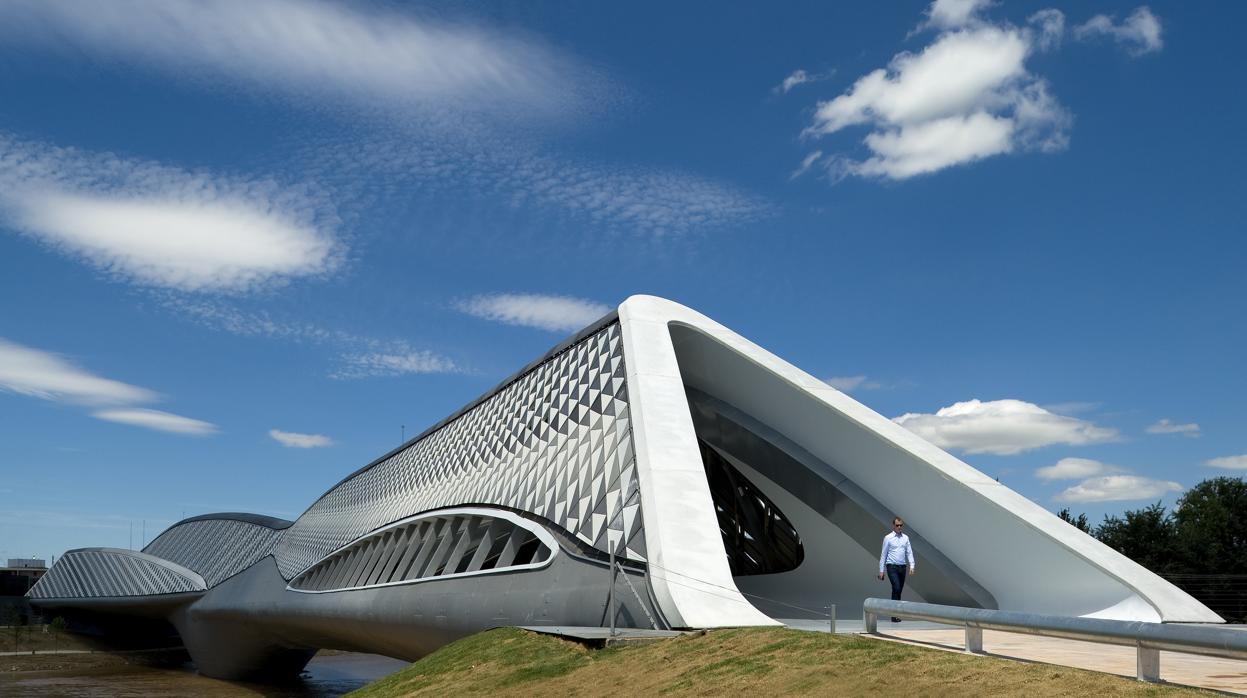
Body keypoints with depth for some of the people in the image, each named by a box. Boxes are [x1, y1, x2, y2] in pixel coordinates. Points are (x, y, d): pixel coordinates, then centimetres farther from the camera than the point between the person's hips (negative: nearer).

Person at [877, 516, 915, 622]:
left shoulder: (905, 538, 10)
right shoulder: (888, 538, -1)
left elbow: (909, 552, 7)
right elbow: (883, 554, 1)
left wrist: (912, 566, -7)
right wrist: (881, 570, -1)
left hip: (902, 567, 5)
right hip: (892, 567, -5)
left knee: (899, 590, 8)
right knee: (896, 588, -18)